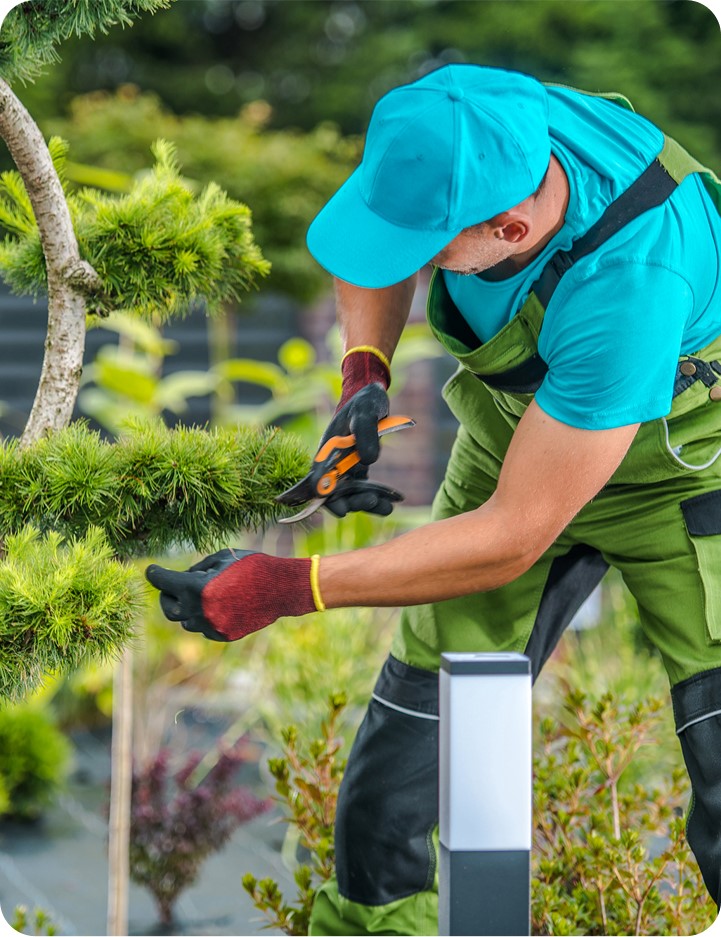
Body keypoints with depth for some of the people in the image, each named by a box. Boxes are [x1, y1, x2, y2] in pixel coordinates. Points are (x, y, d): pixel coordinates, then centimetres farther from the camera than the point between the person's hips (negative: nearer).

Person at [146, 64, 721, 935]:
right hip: (517, 430, 5)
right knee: (412, 731, 0)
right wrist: (363, 376, -14)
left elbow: (513, 538, -32)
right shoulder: (446, 118, -24)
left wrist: (286, 589, -30)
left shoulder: (627, 286, -41)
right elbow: (377, 243, 3)